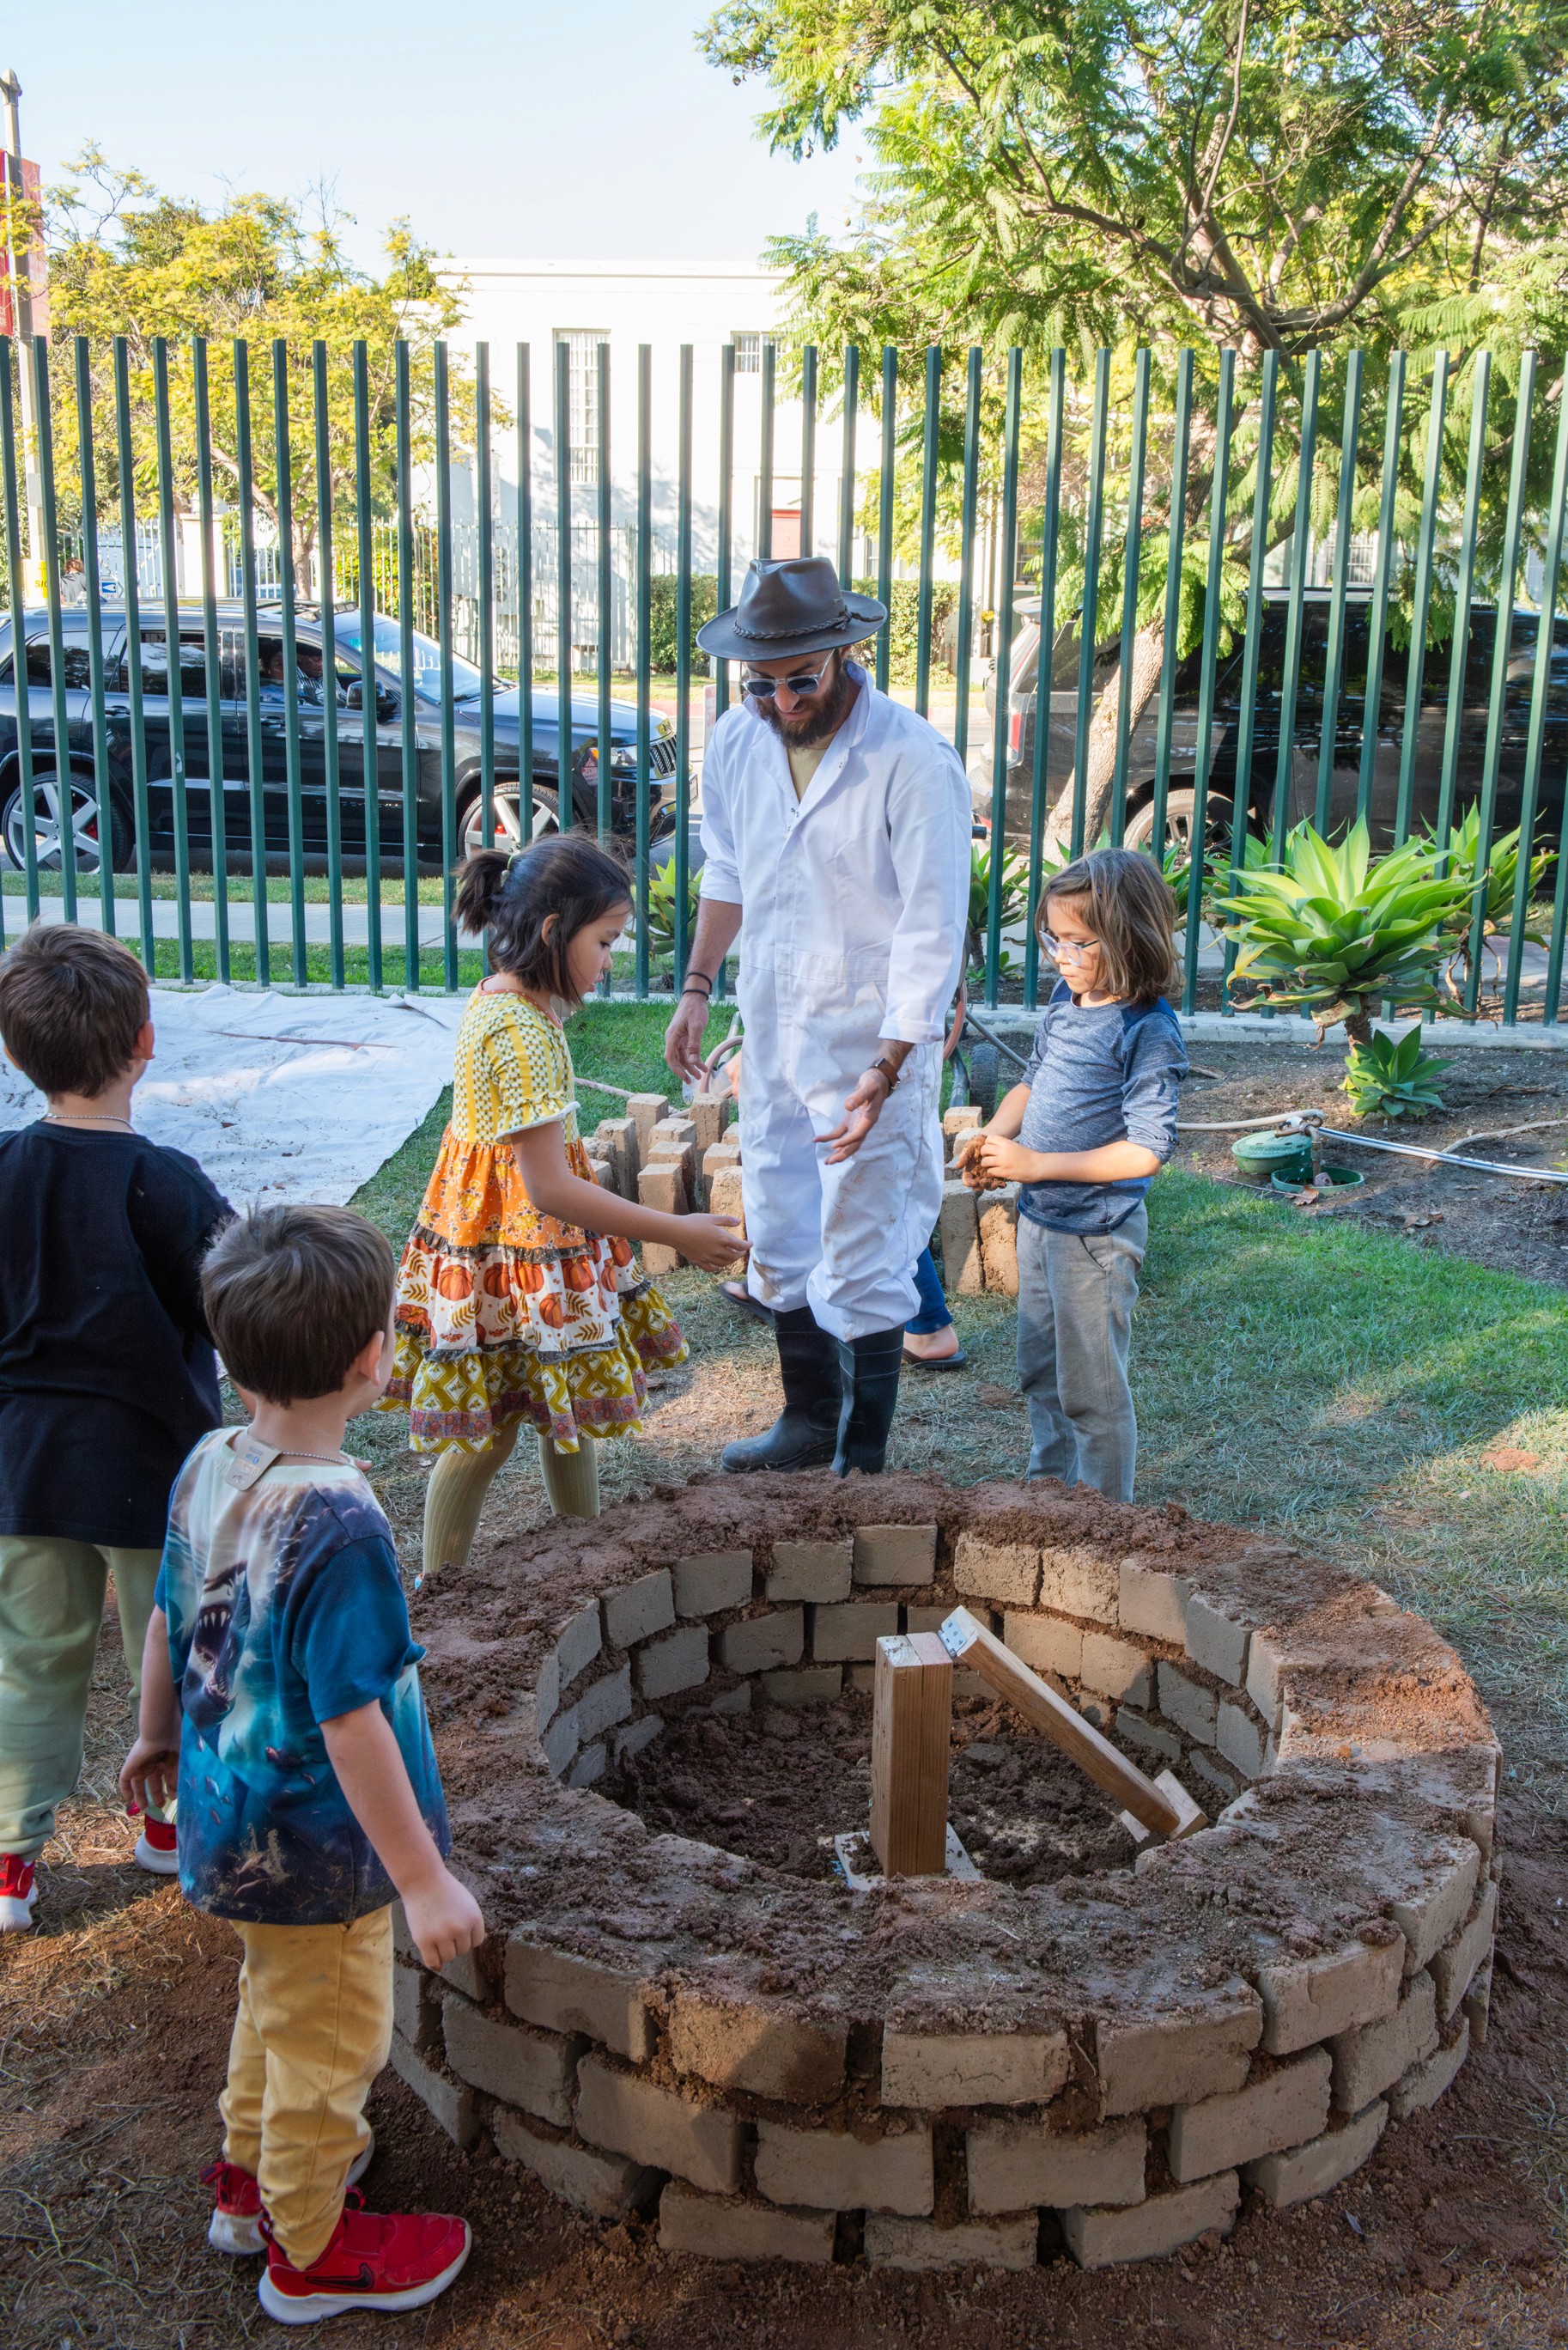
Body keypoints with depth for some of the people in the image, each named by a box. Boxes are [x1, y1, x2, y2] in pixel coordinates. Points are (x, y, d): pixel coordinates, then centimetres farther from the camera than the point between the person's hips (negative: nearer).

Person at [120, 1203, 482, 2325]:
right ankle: (310, 2249, 36)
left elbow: (171, 1622, 6)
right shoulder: (338, 1527, -33)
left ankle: (254, 2176, 51)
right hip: (317, 1850, -8)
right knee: (329, 2041, 15)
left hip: (232, 1818, 8)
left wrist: (157, 1734, 24)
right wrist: (423, 1878, -22)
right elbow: (351, 1723, -30)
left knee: (278, 2003, 30)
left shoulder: (209, 1469, -8)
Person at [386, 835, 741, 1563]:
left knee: (567, 1406, 20)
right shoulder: (521, 1033, -26)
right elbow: (548, 1187, -28)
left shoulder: (504, 1002, 5)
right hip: (513, 1251, -10)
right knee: (487, 1435, 3)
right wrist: (677, 1233, -25)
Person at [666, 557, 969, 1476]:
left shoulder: (916, 762, -20)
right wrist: (698, 985, 16)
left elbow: (933, 932, -20)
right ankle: (810, 1419, 37)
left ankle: (863, 1461, 15)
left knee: (862, 1262, -1)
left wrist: (887, 1066, -26)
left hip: (872, 1044, -6)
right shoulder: (737, 742, -1)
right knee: (779, 1241, 17)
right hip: (773, 1034, 6)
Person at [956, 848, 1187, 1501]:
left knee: (1091, 1386, 6)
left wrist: (1035, 1164, -24)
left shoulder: (1148, 1031, -20)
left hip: (1095, 1233, -8)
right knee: (1040, 1372, 21)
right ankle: (1050, 1483, 39)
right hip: (1039, 1218, 8)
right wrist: (994, 1135, -3)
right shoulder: (1065, 998, 3)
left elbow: (1146, 1150, -23)